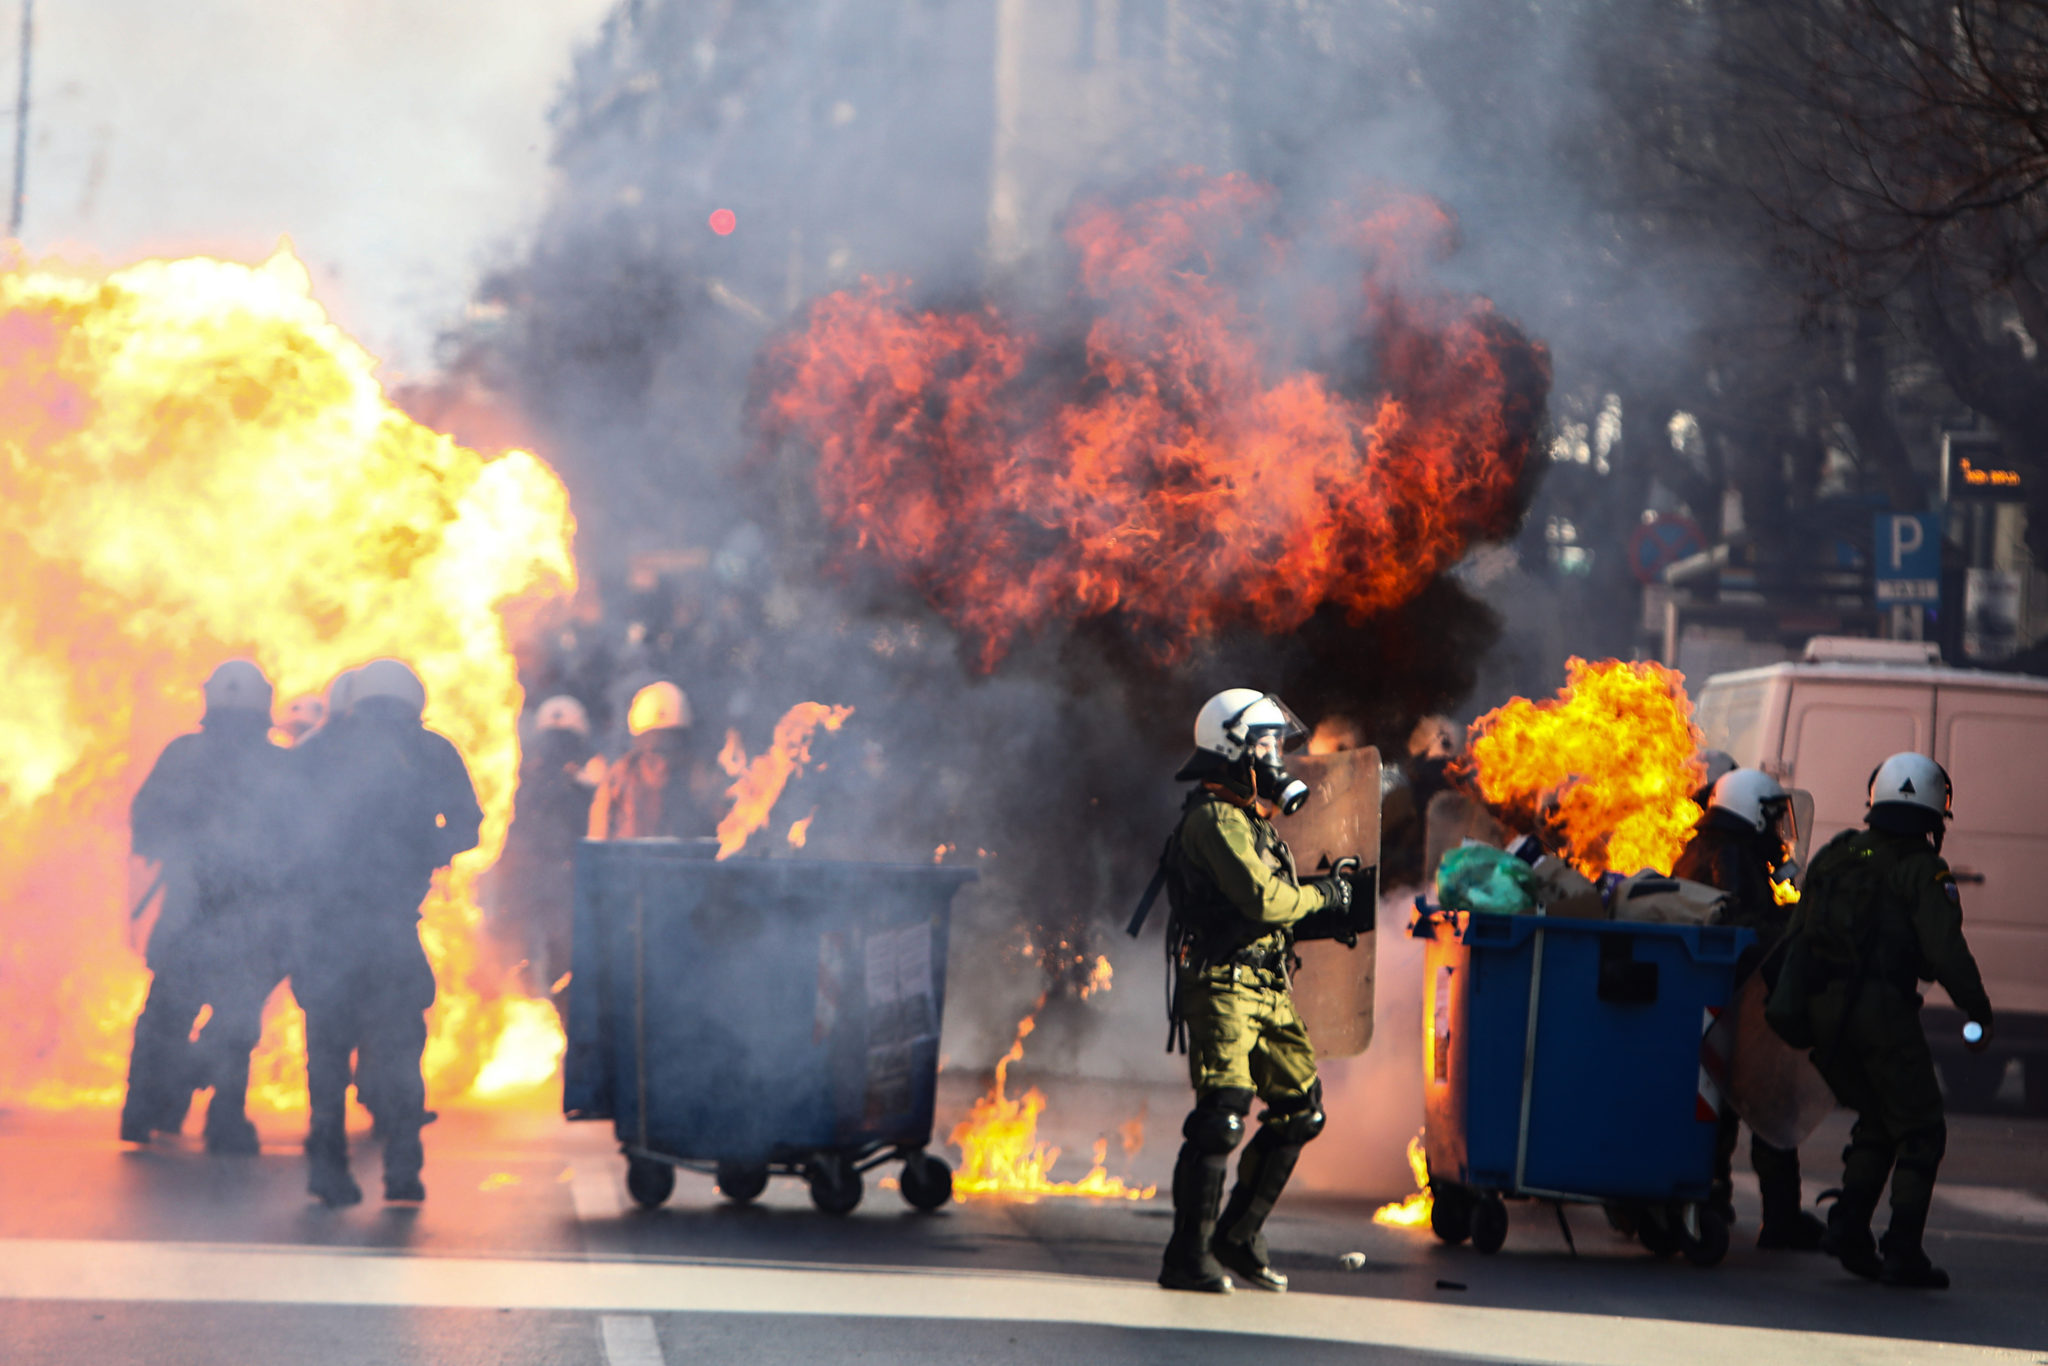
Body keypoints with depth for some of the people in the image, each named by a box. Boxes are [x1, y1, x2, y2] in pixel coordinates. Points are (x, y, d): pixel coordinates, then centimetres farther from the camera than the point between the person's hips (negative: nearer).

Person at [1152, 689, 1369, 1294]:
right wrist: (1322, 896, -7)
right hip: (1222, 985, -10)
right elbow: (1262, 899, -21)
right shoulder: (1214, 819, -12)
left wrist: (1318, 917, 9)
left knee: (1300, 1108, 9)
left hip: (1267, 989, 10)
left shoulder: (1250, 818, 21)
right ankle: (1188, 1256, -11)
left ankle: (1238, 1238, 19)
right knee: (1222, 1114, -16)